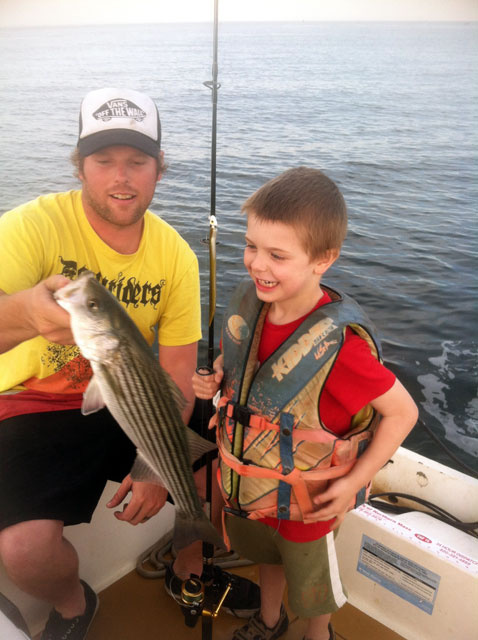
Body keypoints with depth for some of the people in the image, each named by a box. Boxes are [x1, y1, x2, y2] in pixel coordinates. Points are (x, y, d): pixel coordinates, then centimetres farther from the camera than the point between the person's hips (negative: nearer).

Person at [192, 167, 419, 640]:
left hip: (305, 504, -5)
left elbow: (403, 412, -23)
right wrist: (216, 379, -13)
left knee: (311, 588, 25)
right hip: (246, 483, 6)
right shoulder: (248, 301, -15)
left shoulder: (338, 344, -35)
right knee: (266, 554, 35)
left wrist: (354, 482, -22)